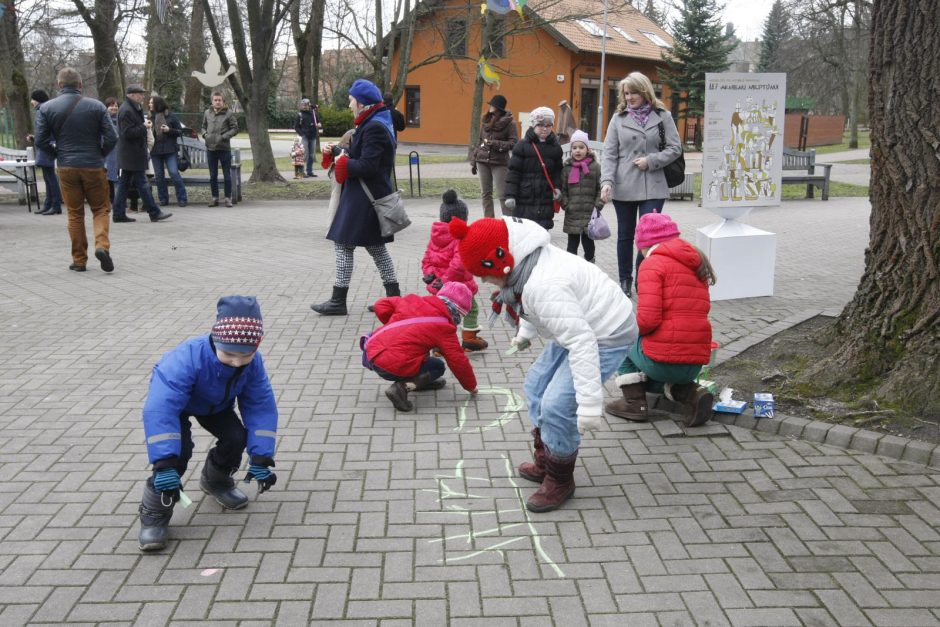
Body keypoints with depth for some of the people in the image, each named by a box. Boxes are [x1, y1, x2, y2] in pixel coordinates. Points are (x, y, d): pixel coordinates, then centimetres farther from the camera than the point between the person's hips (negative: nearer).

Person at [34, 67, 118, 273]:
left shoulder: (46, 108, 0)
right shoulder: (96, 106, -2)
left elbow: (41, 141, -2)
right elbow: (111, 138, -5)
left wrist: (59, 154, 14)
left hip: (66, 168, 1)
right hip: (94, 167, -1)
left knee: (75, 214, 10)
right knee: (100, 209, 11)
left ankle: (79, 260, 12)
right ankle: (102, 245, -13)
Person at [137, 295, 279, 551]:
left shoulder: (253, 363, -30)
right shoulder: (187, 358, -45)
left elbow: (262, 407, -24)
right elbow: (159, 409, -49)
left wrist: (260, 458, -30)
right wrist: (164, 465, -53)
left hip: (215, 404, 4)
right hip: (177, 400, -4)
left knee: (237, 437, -14)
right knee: (179, 449, -26)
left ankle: (215, 479, 19)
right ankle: (155, 510, -6)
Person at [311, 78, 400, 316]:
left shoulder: (374, 128, -18)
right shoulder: (375, 124, 15)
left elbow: (367, 166, -24)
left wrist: (342, 162, -10)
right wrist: (335, 150, 9)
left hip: (363, 199, -11)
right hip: (373, 196, 11)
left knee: (343, 244, -5)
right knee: (376, 247, 15)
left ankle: (338, 301, 0)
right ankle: (393, 296, 20)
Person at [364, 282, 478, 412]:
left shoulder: (413, 300, 11)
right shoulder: (443, 327, -5)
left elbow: (381, 305, 17)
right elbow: (458, 360, -1)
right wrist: (471, 386, 14)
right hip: (392, 368, -7)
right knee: (438, 367, 14)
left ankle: (422, 380, 26)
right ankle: (401, 386, -6)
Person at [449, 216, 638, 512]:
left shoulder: (545, 287, -35)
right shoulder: (530, 262, -4)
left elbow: (581, 342, -37)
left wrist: (590, 402, -37)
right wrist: (525, 332, 36)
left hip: (606, 336, -11)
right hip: (582, 326, 11)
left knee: (556, 405, -16)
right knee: (537, 386, 18)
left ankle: (560, 481, 6)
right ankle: (545, 463, 31)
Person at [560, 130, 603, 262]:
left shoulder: (595, 167, 0)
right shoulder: (567, 168, 5)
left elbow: (600, 189, 0)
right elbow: (563, 189, 6)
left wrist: (597, 206, -8)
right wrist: (566, 205, -4)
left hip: (590, 214, -1)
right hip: (572, 215, 1)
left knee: (588, 242, 8)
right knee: (572, 243, 8)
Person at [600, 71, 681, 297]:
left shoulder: (662, 116, 2)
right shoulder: (619, 118, 4)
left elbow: (675, 149, 3)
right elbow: (609, 153, 0)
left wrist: (651, 160, -11)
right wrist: (607, 180, -13)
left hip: (652, 187, -1)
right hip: (623, 187, 2)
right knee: (625, 235, 12)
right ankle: (625, 280, 25)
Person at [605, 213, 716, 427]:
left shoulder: (653, 263, -8)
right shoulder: (697, 265, 15)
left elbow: (647, 320, -19)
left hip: (662, 360, -7)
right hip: (696, 363, 7)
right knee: (647, 375, 34)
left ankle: (635, 404, 11)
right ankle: (691, 394, 8)